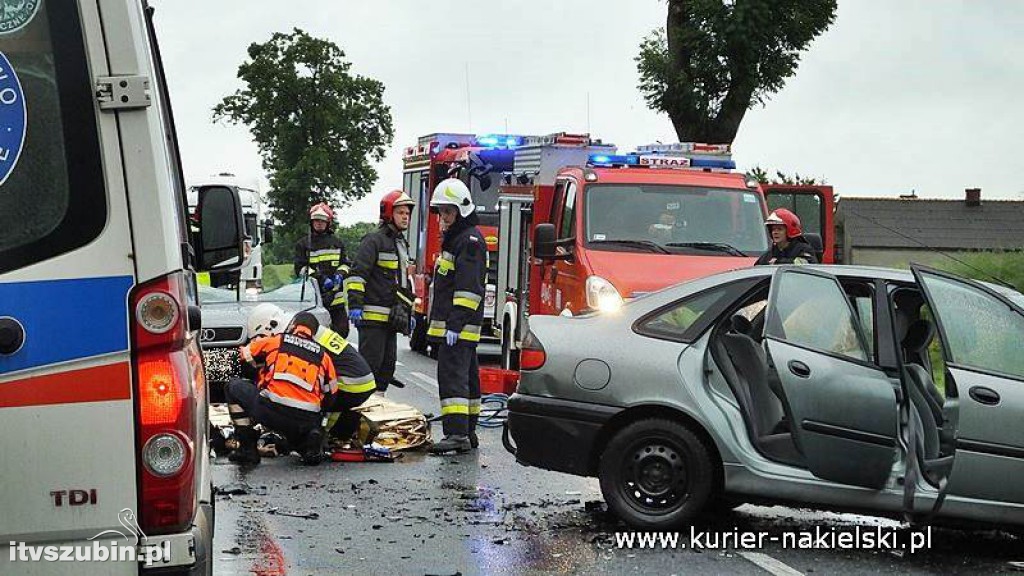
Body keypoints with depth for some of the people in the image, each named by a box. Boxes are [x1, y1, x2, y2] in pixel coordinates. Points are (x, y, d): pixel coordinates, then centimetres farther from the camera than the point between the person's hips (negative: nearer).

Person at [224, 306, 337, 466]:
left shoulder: (273, 342, 11)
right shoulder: (323, 355, 18)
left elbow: (245, 355, 25)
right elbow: (331, 393, 20)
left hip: (272, 412, -4)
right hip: (308, 420, 4)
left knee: (234, 387, 20)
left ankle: (247, 448, 12)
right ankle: (310, 441, 2)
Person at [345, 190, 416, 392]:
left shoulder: (401, 244, 21)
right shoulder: (374, 240, -7)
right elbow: (357, 273, -15)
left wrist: (410, 313, 26)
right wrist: (355, 305, -23)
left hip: (391, 319, 9)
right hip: (373, 314, -9)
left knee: (388, 364, 10)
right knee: (370, 362, -10)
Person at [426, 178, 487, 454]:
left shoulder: (470, 240, -11)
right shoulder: (456, 237, 22)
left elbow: (469, 287, -20)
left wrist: (455, 323, -25)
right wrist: (444, 322, 26)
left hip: (459, 327, -11)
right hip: (454, 325, 11)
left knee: (452, 376, -16)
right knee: (467, 377, 13)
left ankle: (457, 433, -21)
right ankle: (468, 432, 19)